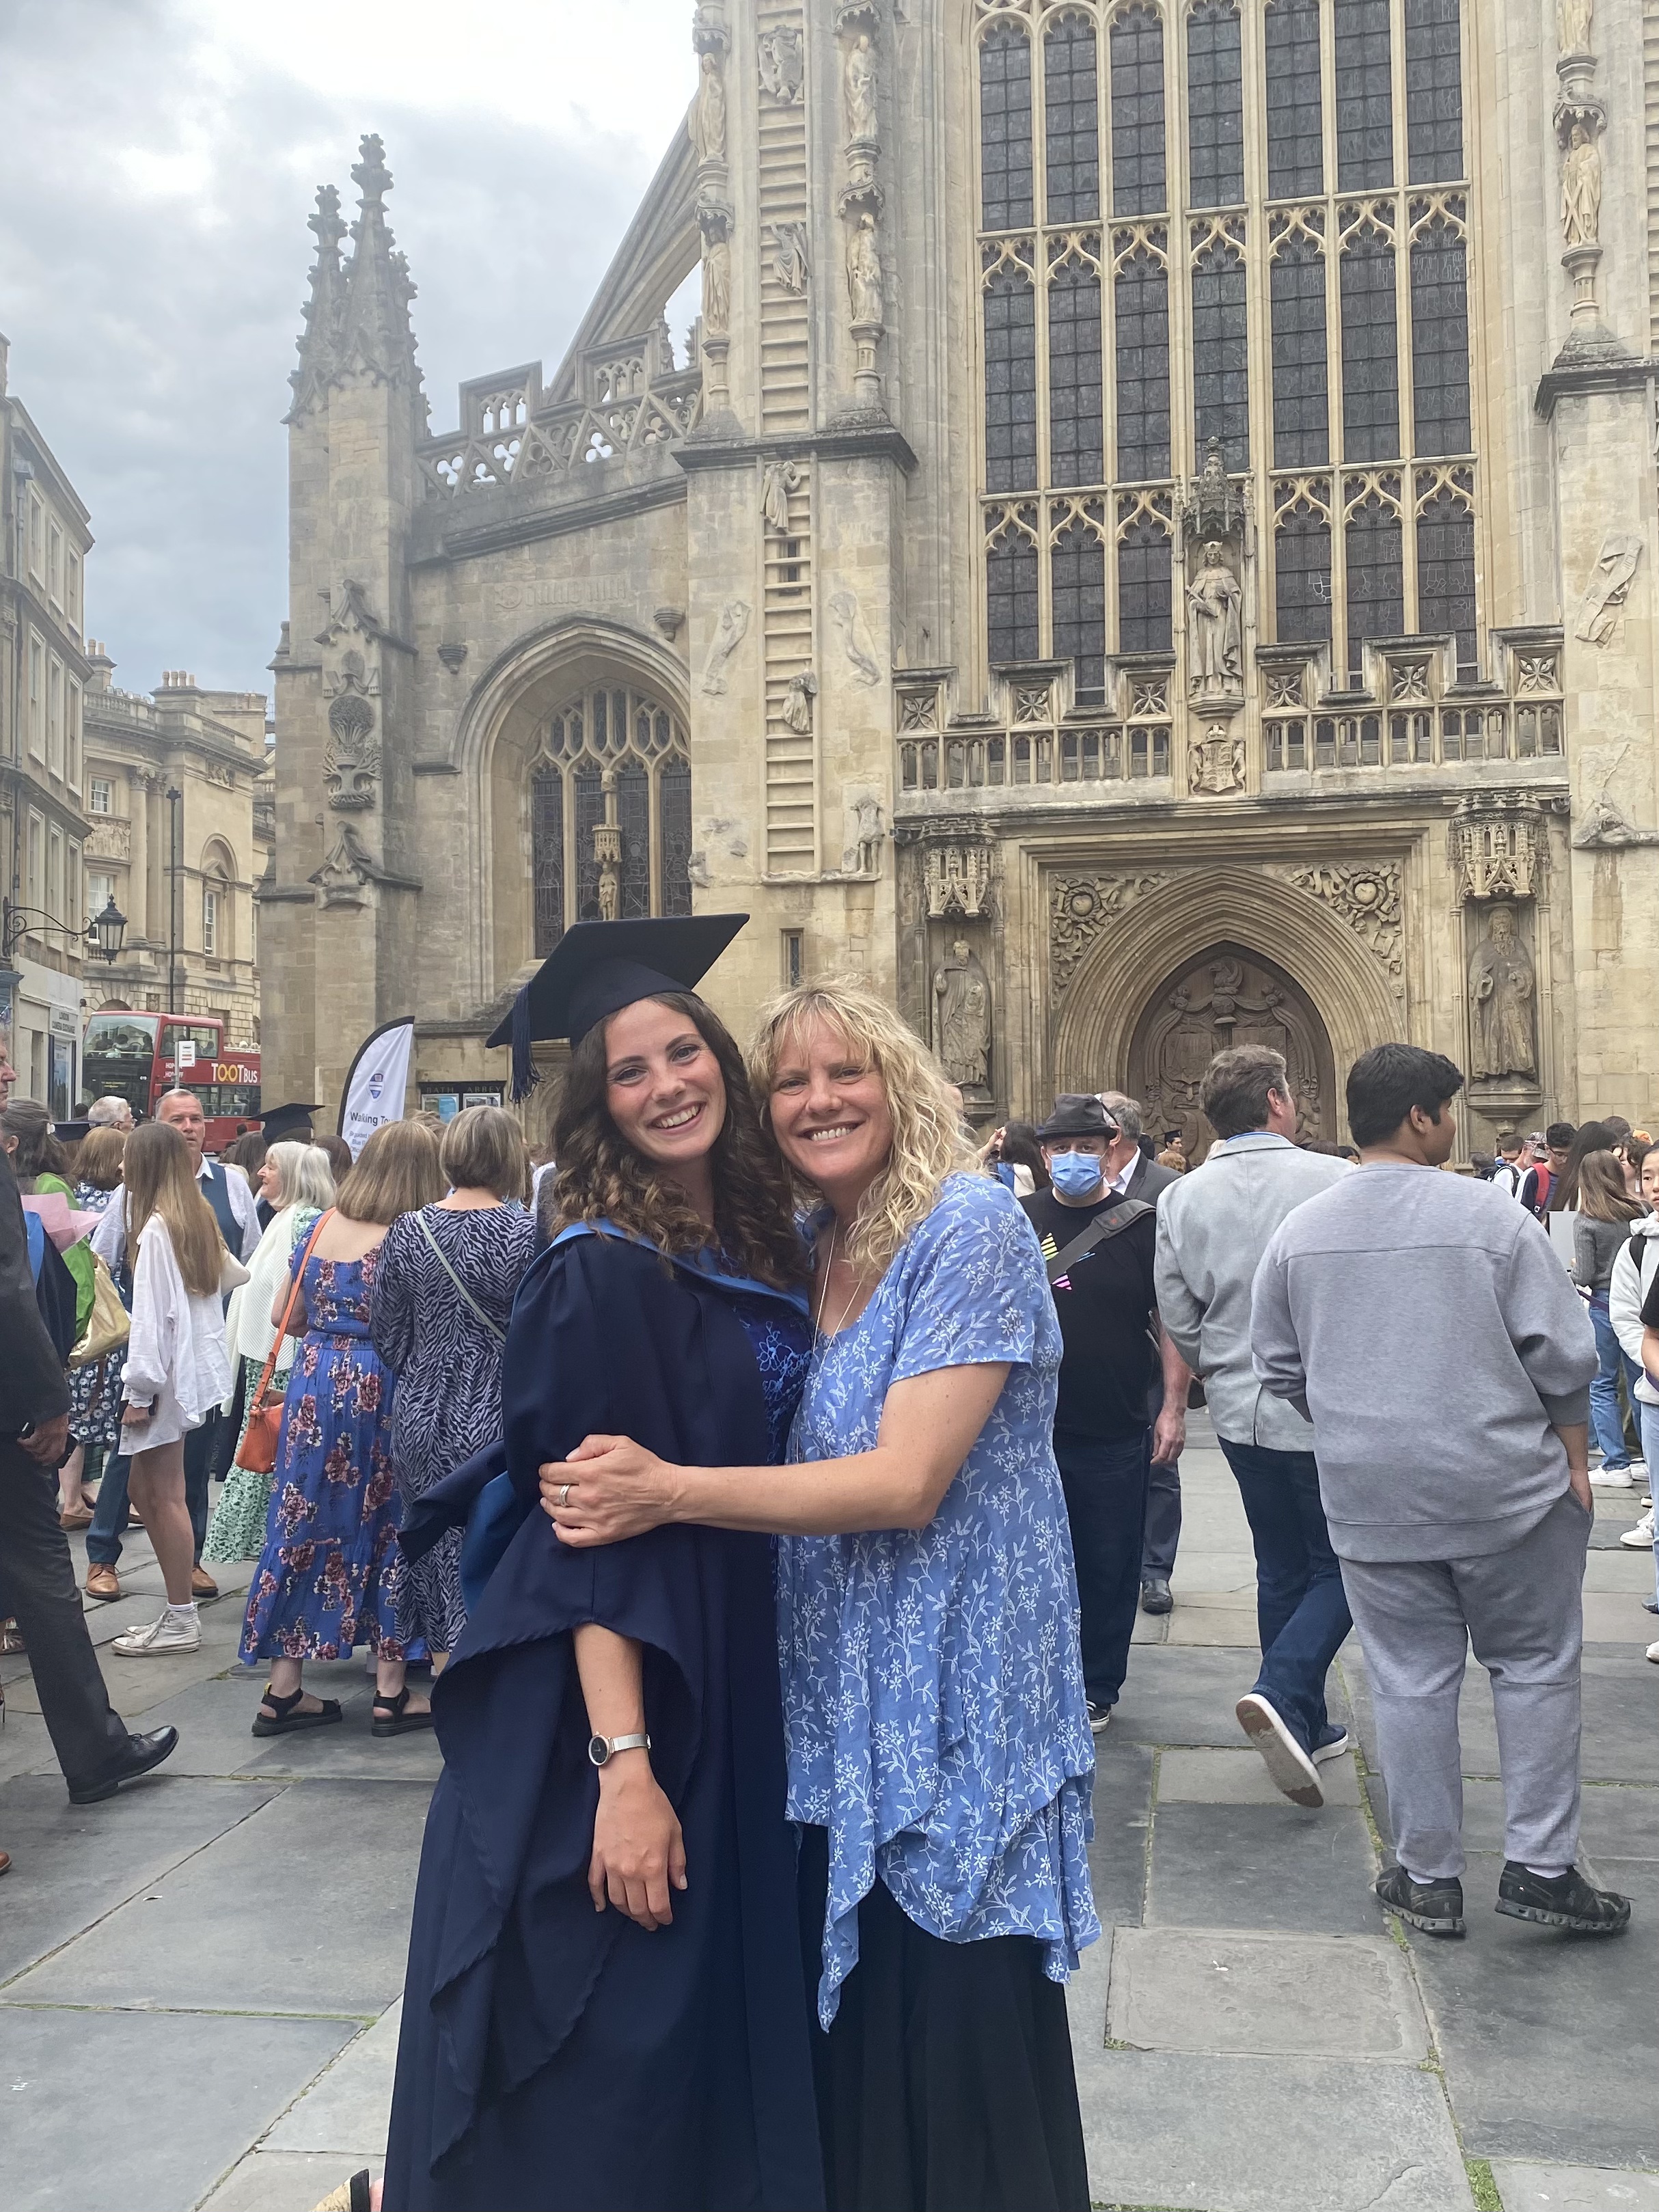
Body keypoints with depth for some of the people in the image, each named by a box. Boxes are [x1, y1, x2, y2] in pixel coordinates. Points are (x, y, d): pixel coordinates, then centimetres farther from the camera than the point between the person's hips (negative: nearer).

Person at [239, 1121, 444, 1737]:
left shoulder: (319, 1229, 4)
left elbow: (283, 1317, 10)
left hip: (315, 1384, 5)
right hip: (381, 1389, -5)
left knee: (306, 1524, 11)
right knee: (389, 1527, 7)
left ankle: (284, 1689, 16)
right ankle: (391, 1692, 13)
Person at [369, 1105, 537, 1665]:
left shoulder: (407, 1232, -2)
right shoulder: (525, 1234, -13)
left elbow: (387, 1334, 5)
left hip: (423, 1416, 4)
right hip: (498, 1419, -3)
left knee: (439, 1559, 15)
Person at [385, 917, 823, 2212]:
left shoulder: (759, 1252, 6)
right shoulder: (604, 1270, -16)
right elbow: (586, 1529, -21)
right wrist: (623, 1763, -25)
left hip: (735, 1702, 8)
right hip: (604, 1704, -7)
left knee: (718, 2029, 18)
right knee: (608, 2063, 4)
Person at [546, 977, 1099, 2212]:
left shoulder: (970, 1227, -14)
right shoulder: (812, 1251, 9)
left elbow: (906, 1482, -22)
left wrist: (670, 1491, -22)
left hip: (950, 1717, -7)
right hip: (838, 1714, 7)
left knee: (956, 2052, 4)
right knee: (849, 2034, 15)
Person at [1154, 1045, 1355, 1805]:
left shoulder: (1181, 1199, -2)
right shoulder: (1335, 1182, -15)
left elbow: (1178, 1321, 2)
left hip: (1240, 1414, 5)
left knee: (1281, 1570, 18)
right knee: (1339, 1567, 9)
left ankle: (1306, 1726, 26)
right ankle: (1282, 1695, -11)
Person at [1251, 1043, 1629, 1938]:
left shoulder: (1300, 1230, 1)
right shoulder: (1489, 1216, -9)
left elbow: (1279, 1367, 9)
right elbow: (1562, 1354, -7)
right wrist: (1574, 1457, 6)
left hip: (1368, 1495, 3)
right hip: (1505, 1484, -2)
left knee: (1410, 1680, 9)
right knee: (1534, 1667, 13)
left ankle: (1428, 1878, 17)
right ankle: (1539, 1864, 13)